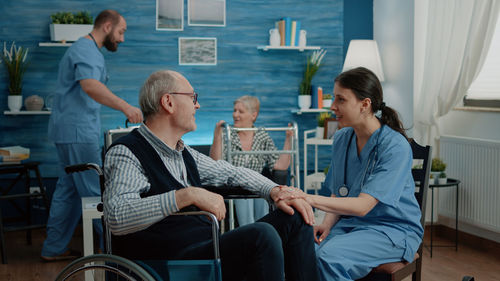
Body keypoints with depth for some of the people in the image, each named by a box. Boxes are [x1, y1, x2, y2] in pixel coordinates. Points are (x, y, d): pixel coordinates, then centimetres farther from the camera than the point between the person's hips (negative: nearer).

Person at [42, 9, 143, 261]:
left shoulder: (84, 49, 21)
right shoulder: (87, 51, -14)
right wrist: (124, 106, -46)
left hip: (70, 130, 11)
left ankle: (54, 248, 17)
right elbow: (90, 85, -33)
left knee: (68, 189, 12)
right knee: (94, 191, -6)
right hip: (78, 131, -11)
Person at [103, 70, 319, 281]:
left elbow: (229, 172, 30)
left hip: (210, 247, 9)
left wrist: (276, 191, 12)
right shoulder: (126, 152, -8)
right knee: (261, 234, -30)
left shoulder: (184, 153, 19)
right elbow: (116, 217, -24)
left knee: (295, 217, 4)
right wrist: (188, 195, -28)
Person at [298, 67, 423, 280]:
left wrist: (312, 199, -35)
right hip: (350, 222, 6)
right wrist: (327, 224, -9)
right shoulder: (342, 139, 5)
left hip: (393, 230, -6)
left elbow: (363, 205, -25)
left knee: (329, 257, -32)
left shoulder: (395, 146, -18)